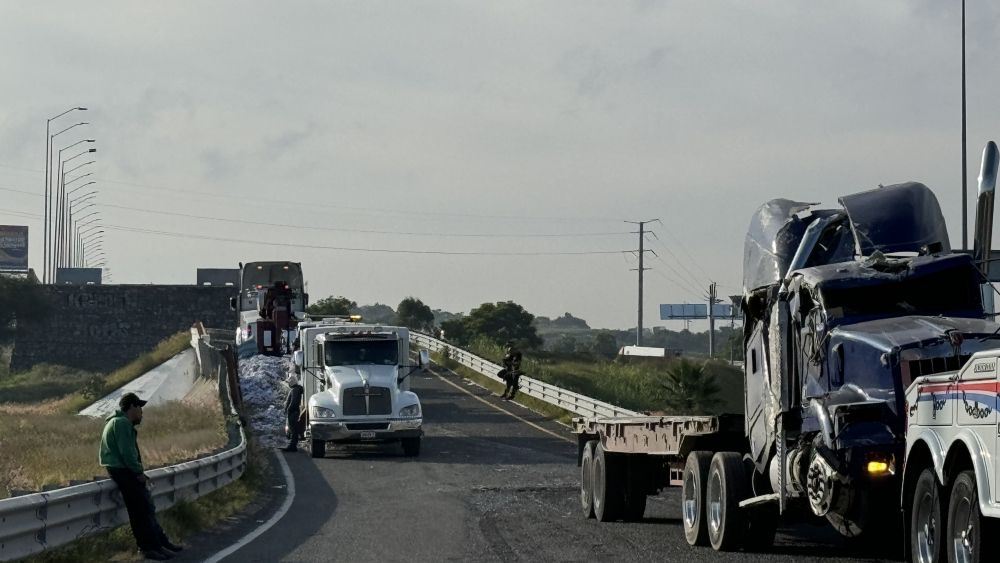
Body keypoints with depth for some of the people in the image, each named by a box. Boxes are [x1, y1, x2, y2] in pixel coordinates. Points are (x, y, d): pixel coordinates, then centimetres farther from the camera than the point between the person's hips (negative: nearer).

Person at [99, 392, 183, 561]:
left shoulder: (123, 423, 21)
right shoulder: (122, 423, -14)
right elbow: (126, 452, -21)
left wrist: (138, 471, 6)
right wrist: (138, 472, -14)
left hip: (125, 470, 11)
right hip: (122, 470, -11)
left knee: (147, 507, 14)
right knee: (141, 510, -12)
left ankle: (160, 541, 20)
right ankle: (151, 547, -12)